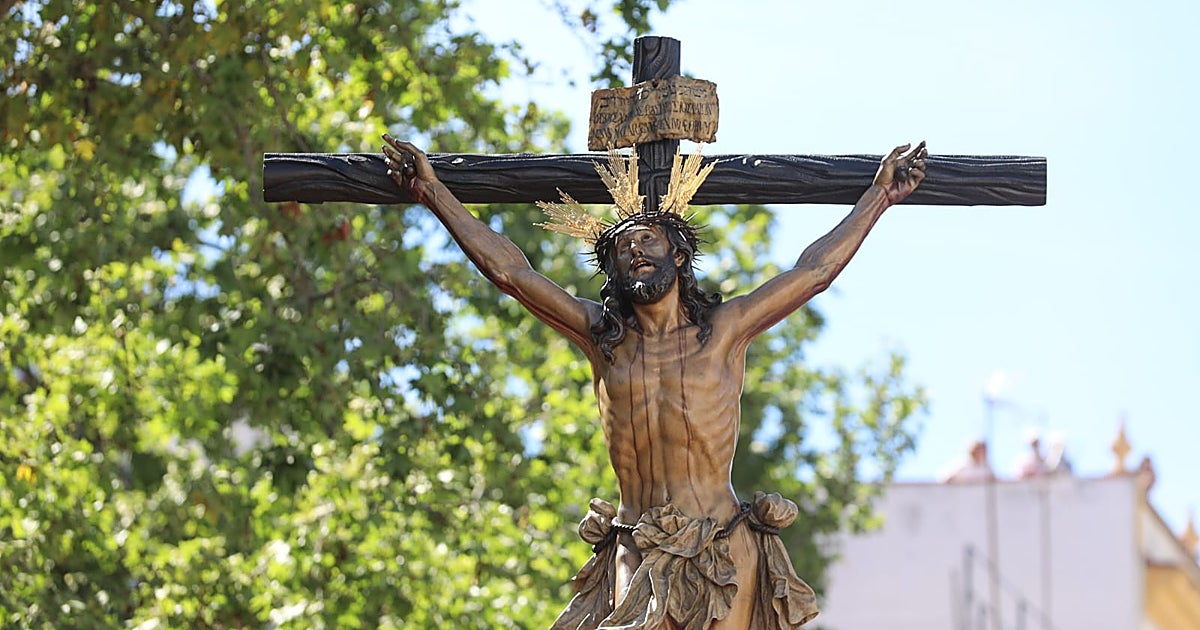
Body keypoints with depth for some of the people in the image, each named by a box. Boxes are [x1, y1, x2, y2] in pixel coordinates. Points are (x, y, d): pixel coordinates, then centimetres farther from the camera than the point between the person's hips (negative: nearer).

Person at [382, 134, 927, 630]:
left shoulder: (726, 329, 8)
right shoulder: (602, 336, 10)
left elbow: (814, 271, 12)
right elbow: (510, 271, 10)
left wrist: (879, 195, 16)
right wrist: (435, 194, 10)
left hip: (726, 554, 0)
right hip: (637, 558, 1)